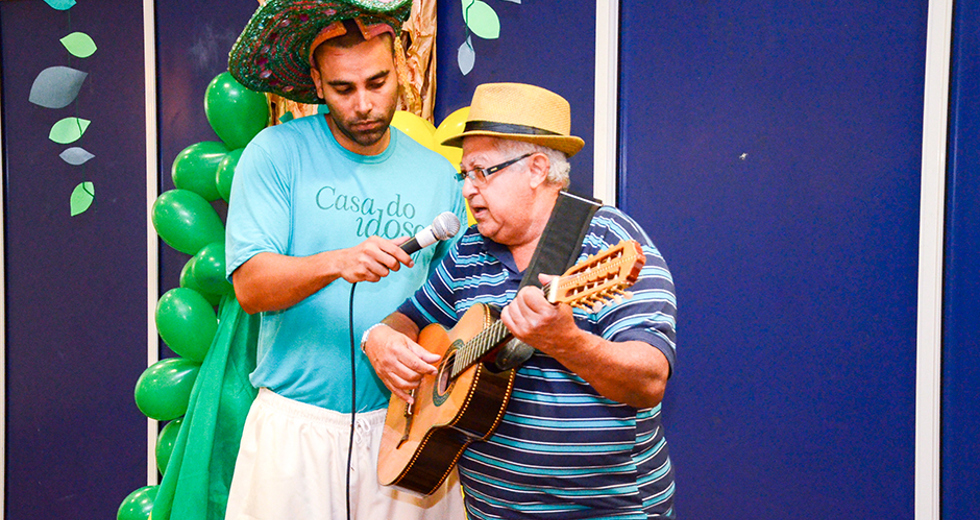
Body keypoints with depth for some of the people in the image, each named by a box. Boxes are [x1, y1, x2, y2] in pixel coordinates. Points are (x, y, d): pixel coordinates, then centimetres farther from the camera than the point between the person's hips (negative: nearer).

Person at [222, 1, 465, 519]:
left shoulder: (438, 176, 3)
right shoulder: (278, 152, -6)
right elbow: (250, 286, -14)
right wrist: (337, 263, -30)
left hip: (403, 420, 2)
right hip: (296, 427, -2)